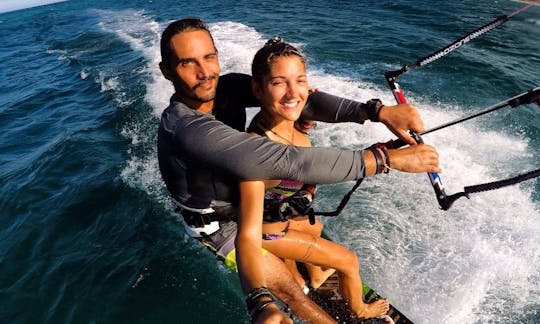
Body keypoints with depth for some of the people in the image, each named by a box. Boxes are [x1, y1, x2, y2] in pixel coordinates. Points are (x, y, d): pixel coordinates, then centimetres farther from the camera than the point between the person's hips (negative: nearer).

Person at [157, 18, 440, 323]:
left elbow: (298, 99, -24)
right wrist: (389, 158, -44)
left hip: (243, 197, 7)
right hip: (220, 224, -7)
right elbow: (287, 161, -48)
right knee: (290, 290, -2)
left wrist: (377, 111, -38)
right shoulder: (186, 128, -40)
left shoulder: (227, 87, -18)